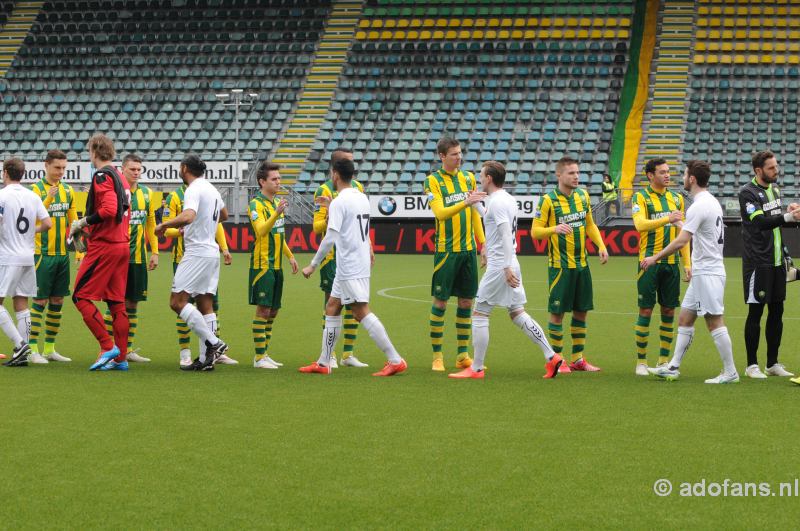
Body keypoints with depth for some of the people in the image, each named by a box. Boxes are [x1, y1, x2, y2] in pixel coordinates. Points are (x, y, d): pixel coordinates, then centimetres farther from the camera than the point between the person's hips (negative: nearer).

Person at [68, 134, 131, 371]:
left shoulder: (102, 176, -11)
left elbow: (109, 210, -23)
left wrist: (83, 222, -11)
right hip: (122, 245, 9)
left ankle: (108, 346, -10)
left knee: (81, 296, -3)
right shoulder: (120, 178, 16)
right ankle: (120, 357, 10)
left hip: (103, 246, -9)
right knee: (116, 302, 10)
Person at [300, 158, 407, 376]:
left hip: (350, 268, -9)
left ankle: (395, 360, -12)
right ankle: (324, 363, 18)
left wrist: (313, 265, -12)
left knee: (362, 312, -9)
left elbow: (330, 238, -19)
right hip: (359, 264, 9)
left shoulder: (339, 202, -14)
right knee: (332, 308, 14)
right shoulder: (362, 198, 11)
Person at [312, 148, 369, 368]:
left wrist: (369, 248, 14)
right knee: (332, 300, -2)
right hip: (333, 256, -5)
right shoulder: (324, 190, -6)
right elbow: (317, 227, -9)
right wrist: (330, 215, -28)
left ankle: (348, 353, 14)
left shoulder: (357, 187, 10)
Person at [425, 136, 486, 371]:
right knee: (440, 301, -1)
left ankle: (463, 355, 15)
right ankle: (437, 356, 6)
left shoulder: (468, 177, 10)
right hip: (446, 250, -5)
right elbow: (440, 213, -19)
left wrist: (483, 242, 11)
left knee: (466, 301, 7)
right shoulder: (433, 180, -7)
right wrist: (465, 202, -31)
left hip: (468, 249, 5)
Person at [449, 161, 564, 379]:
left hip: (499, 267, -9)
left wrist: (507, 268, -25)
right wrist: (487, 249, 35)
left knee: (479, 314, -1)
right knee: (518, 314, 12)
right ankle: (551, 356, 6)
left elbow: (506, 234, -22)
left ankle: (476, 369, 2)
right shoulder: (508, 199, 13)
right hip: (509, 265, 9)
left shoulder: (496, 202, -14)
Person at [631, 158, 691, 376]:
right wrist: (667, 219, -30)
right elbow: (640, 224, -19)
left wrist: (687, 263, 10)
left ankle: (664, 360, 13)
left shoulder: (677, 198, 13)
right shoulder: (640, 197, -3)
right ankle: (641, 361, 5)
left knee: (669, 311, 5)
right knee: (646, 310, -2)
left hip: (671, 263, 5)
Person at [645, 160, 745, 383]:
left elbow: (681, 241, -21)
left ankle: (730, 372, -3)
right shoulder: (712, 202, 14)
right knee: (685, 318, 11)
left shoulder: (699, 206, -17)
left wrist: (655, 258, -15)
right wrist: (694, 266, 24)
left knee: (715, 322, -6)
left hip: (707, 273, -10)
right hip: (702, 272, 10)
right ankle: (673, 367, 14)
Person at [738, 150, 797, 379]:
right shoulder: (748, 193, -12)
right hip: (758, 263, -7)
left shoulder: (774, 188, 12)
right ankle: (752, 365, 5)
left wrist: (784, 254, 18)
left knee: (777, 311, 9)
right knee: (755, 312, -3)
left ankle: (773, 363, 17)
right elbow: (760, 222, -25)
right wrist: (786, 217, -37)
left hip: (776, 261, 7)